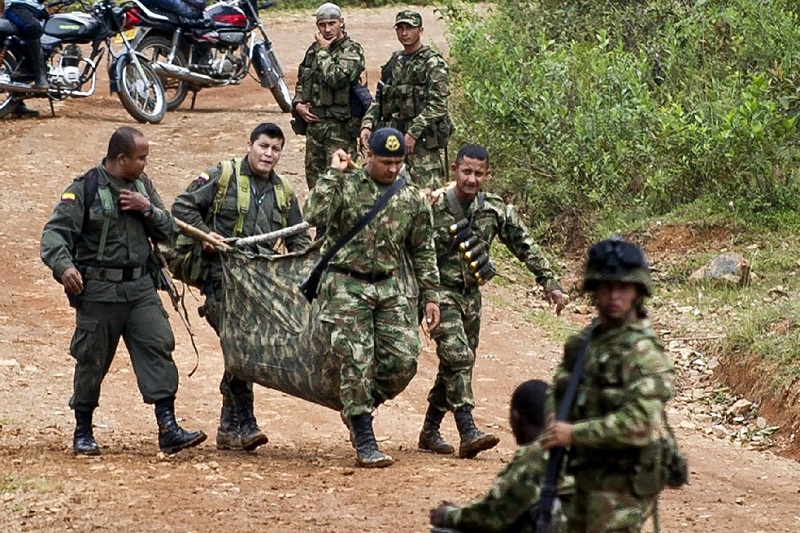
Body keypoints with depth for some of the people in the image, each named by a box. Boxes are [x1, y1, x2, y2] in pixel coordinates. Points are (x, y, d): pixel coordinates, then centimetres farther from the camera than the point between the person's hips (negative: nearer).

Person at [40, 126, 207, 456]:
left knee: (157, 348, -8)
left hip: (140, 287, 5)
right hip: (98, 290, -5)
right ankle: (82, 433, 20)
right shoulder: (85, 190, -9)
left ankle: (168, 428, -10)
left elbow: (167, 231, 12)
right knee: (92, 360, 5)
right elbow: (54, 233, -14)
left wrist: (148, 208, -8)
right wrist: (64, 266, -31)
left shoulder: (141, 185, 10)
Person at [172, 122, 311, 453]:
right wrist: (205, 234, -8)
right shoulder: (222, 177, 3)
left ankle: (229, 428, 14)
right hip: (224, 279, -5)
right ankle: (242, 423, -15)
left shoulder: (283, 194, 19)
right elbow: (182, 206, 4)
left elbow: (299, 240, 23)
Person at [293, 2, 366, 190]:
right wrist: (298, 103, 6)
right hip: (314, 122, 7)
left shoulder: (352, 51, -9)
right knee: (314, 176, 13)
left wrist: (323, 51, -13)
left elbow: (336, 78, -25)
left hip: (340, 126, -7)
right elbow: (301, 80, 24)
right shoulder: (314, 49, 13)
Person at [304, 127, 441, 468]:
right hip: (347, 286, -4)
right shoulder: (345, 186, -4)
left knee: (404, 360, -6)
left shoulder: (412, 199, 7)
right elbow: (315, 216, -21)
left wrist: (430, 295, 11)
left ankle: (357, 408, 20)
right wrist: (333, 173, -17)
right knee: (357, 362, -8)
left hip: (390, 287, 4)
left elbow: (422, 251, 14)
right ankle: (365, 443, -4)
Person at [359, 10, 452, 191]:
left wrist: (413, 134, -19)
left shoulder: (433, 63, -4)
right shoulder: (393, 62, 18)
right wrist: (367, 125, 3)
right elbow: (379, 100, 20)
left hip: (421, 139, -7)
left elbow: (437, 105, -13)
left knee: (428, 191, -12)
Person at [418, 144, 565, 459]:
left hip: (470, 294, 6)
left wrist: (549, 283, 1)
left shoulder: (495, 210, -2)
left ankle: (430, 432, 21)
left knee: (458, 364, 9)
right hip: (440, 291, -6)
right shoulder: (433, 208, -15)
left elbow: (525, 247, 4)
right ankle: (468, 433, -23)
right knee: (458, 357, -18)